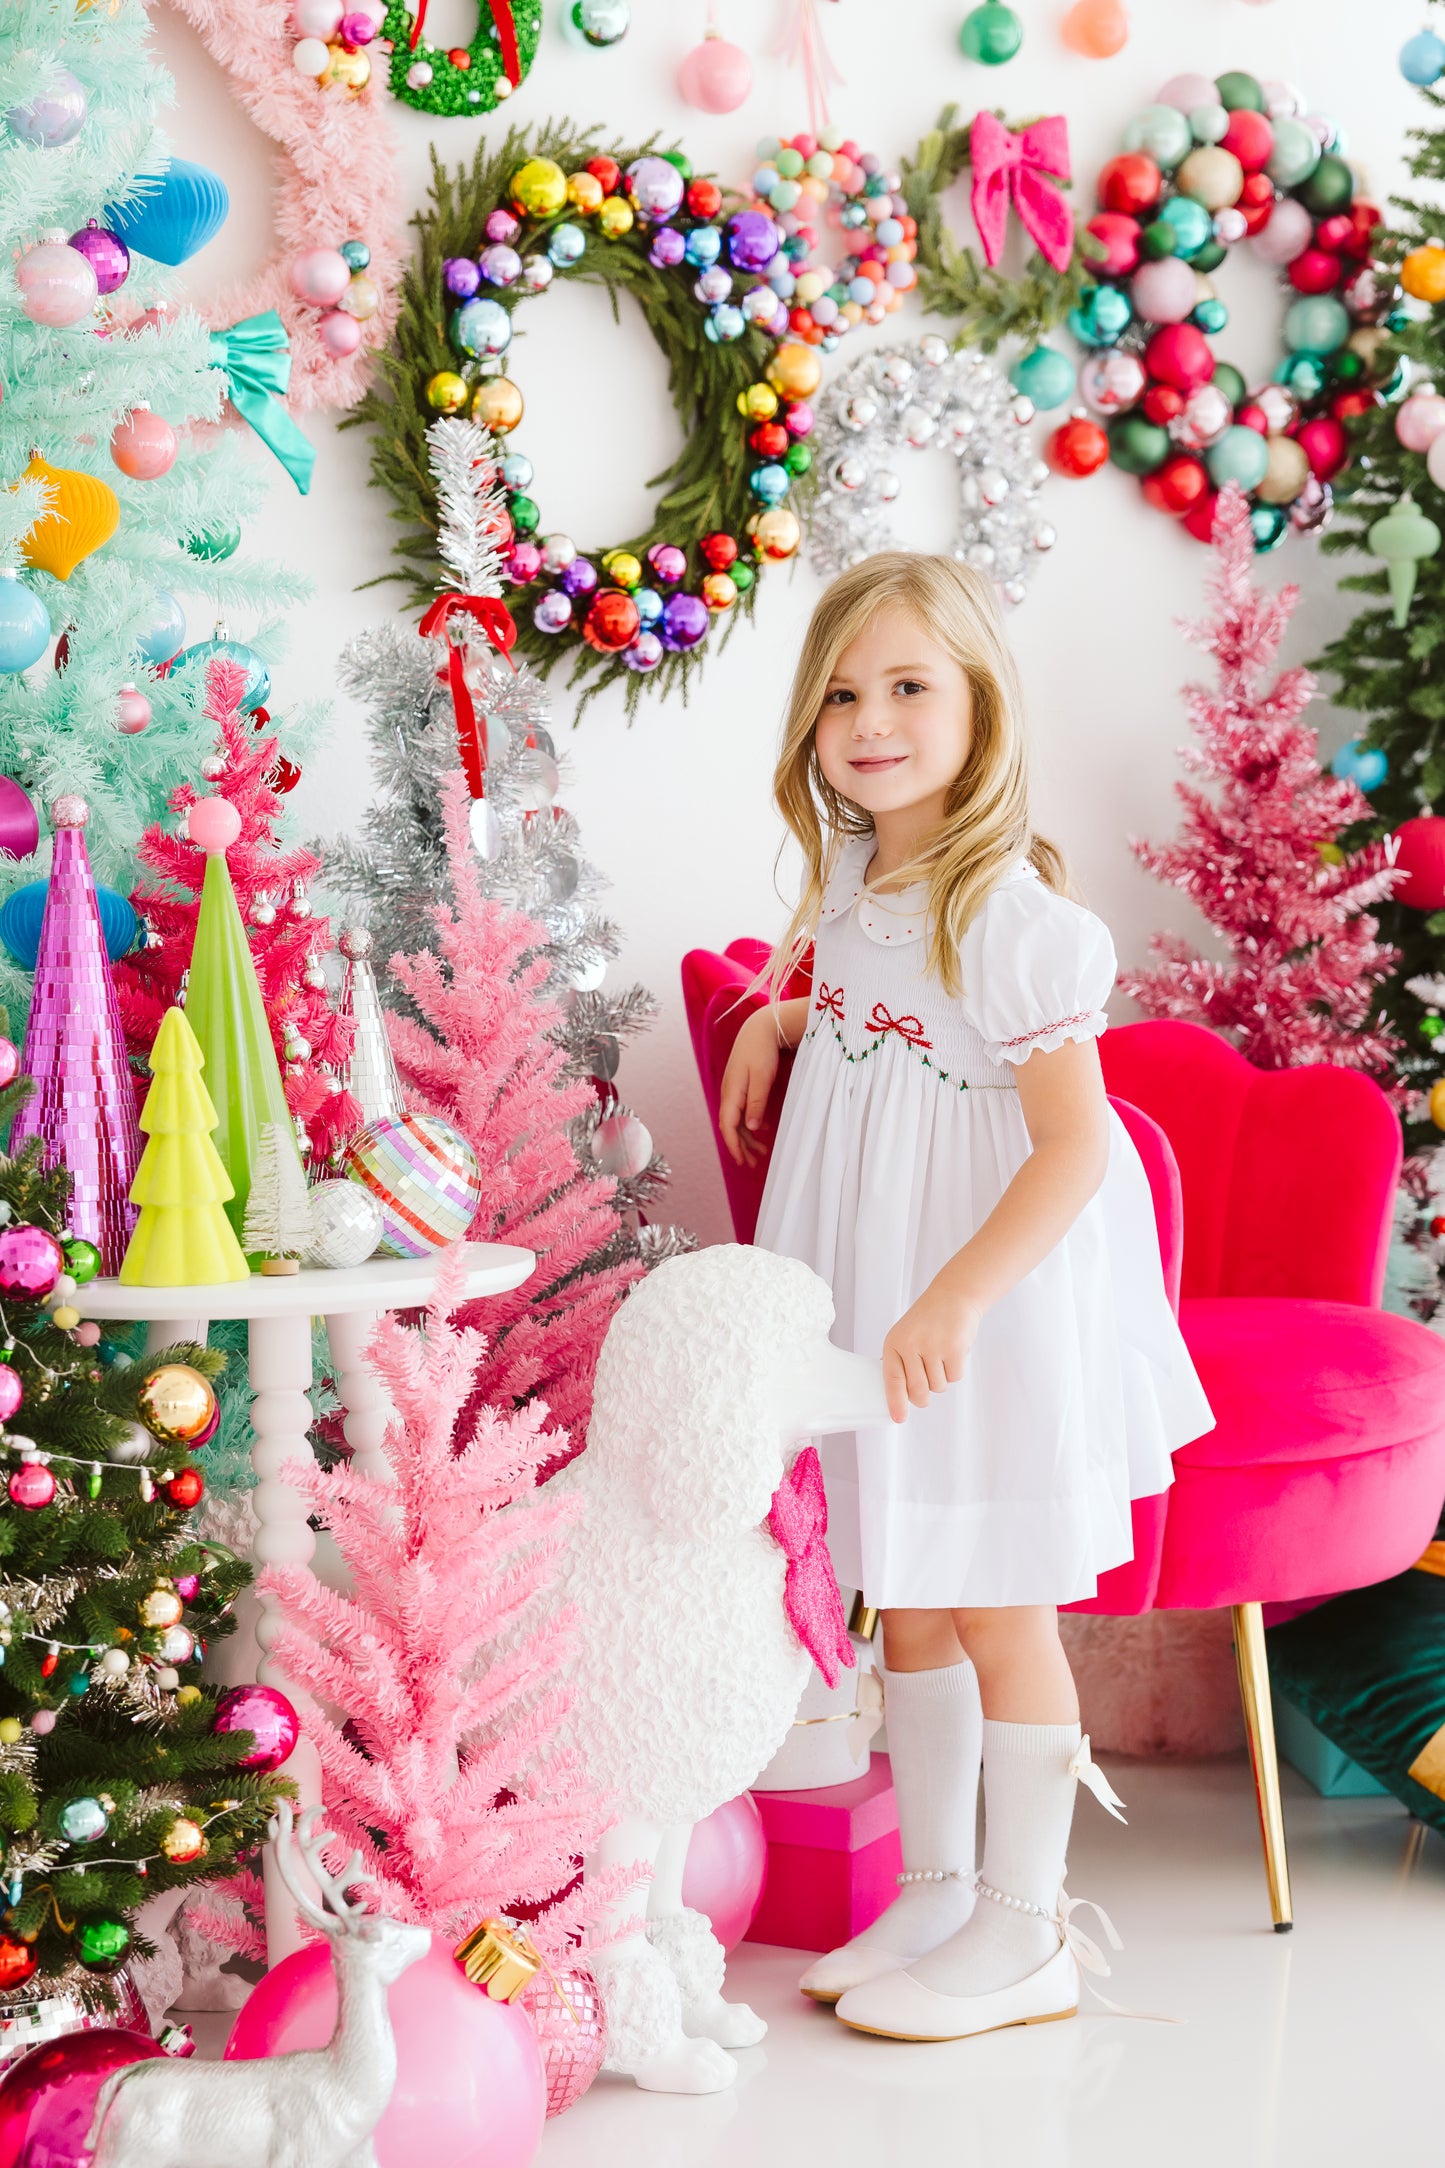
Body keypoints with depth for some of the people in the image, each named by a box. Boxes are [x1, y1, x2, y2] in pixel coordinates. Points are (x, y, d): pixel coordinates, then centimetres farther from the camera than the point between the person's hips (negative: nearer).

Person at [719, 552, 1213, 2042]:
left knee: (997, 1610, 3)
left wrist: (955, 1302, -29)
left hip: (992, 1311, -8)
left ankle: (1023, 1933, 17)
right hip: (872, 1297, 8)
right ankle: (932, 1890, 31)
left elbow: (1074, 1146, -24)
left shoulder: (1007, 915, -21)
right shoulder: (851, 887, 4)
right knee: (905, 1601, 16)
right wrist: (778, 1018, 11)